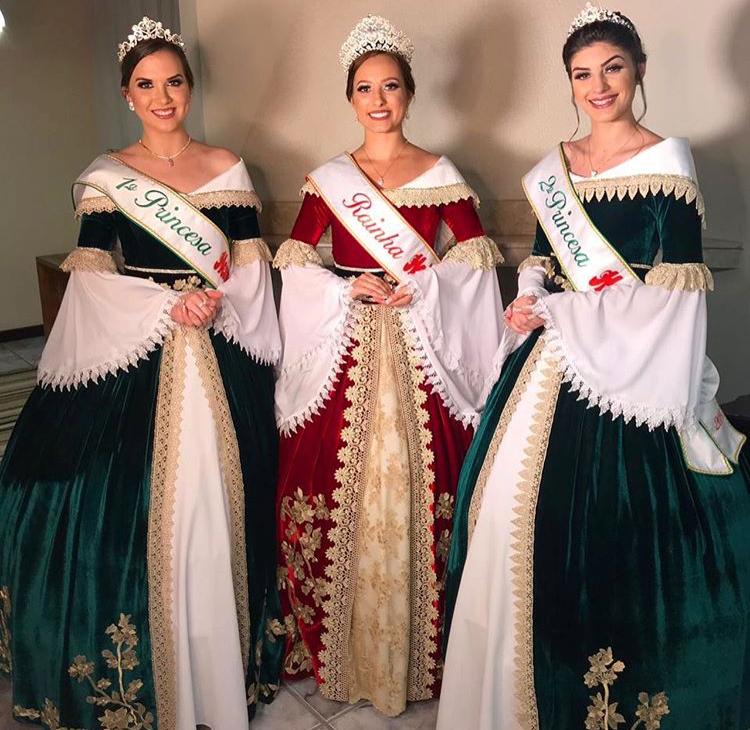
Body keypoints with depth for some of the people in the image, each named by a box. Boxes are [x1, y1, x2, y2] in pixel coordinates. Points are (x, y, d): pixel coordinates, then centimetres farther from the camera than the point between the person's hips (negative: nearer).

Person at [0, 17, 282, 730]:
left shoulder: (227, 167, 9)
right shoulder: (104, 176, 5)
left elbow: (251, 267, 6)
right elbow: (93, 280, -1)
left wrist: (219, 301, -13)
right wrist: (169, 307, -13)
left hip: (223, 364, 1)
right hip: (135, 361, -1)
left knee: (220, 503, 4)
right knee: (134, 507, 0)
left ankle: (227, 666, 22)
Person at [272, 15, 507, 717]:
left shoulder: (442, 175, 7)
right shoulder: (327, 178, 8)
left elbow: (477, 258, 2)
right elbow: (292, 262, 3)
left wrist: (418, 287, -12)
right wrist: (349, 289, -11)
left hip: (420, 350, 0)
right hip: (344, 349, 1)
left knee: (414, 489, -1)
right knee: (339, 490, 1)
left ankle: (417, 653, 19)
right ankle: (340, 652, 21)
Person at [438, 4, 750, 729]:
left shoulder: (667, 160, -5)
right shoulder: (556, 164, 12)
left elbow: (672, 289, -12)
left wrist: (556, 313, -12)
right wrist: (530, 297, -5)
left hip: (627, 369, -5)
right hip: (554, 361, 6)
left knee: (612, 528, -2)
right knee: (525, 511, 9)